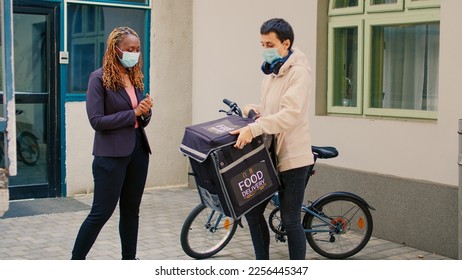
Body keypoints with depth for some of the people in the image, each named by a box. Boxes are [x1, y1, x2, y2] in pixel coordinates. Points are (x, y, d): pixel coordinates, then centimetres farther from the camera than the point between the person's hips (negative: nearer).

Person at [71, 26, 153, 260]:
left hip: (138, 151, 7)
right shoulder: (99, 78, -8)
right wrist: (134, 113, -16)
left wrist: (146, 111, -7)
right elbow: (97, 120, -15)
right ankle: (76, 261, 11)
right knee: (101, 213, -2)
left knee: (131, 210, 13)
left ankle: (129, 259, 25)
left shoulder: (135, 77, 11)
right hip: (111, 155, -7)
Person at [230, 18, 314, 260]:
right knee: (252, 211, 11)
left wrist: (253, 129, -38)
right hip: (268, 154, 8)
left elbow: (290, 114, -28)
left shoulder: (298, 72, -15)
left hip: (292, 157, -8)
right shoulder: (270, 72, 13)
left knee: (290, 220, -1)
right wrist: (254, 110, 0)